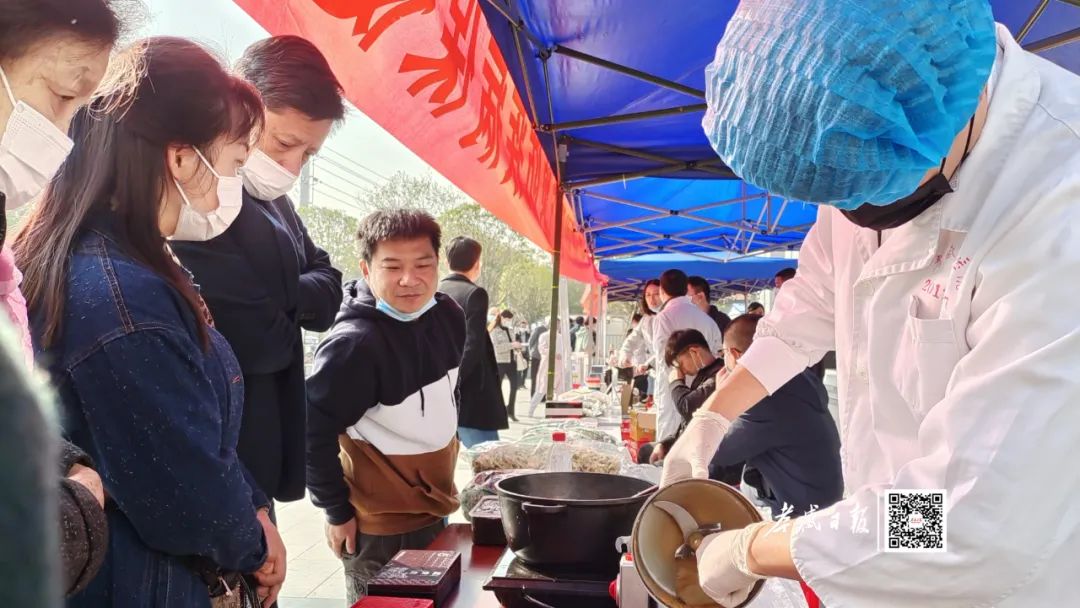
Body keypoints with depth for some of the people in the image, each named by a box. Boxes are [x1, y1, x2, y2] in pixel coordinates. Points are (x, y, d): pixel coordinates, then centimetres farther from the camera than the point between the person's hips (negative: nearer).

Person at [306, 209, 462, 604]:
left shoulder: (448, 316, -6)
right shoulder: (355, 343, -27)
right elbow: (312, 432, -22)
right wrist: (337, 511, -14)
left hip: (434, 508, 7)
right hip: (381, 528, -7)